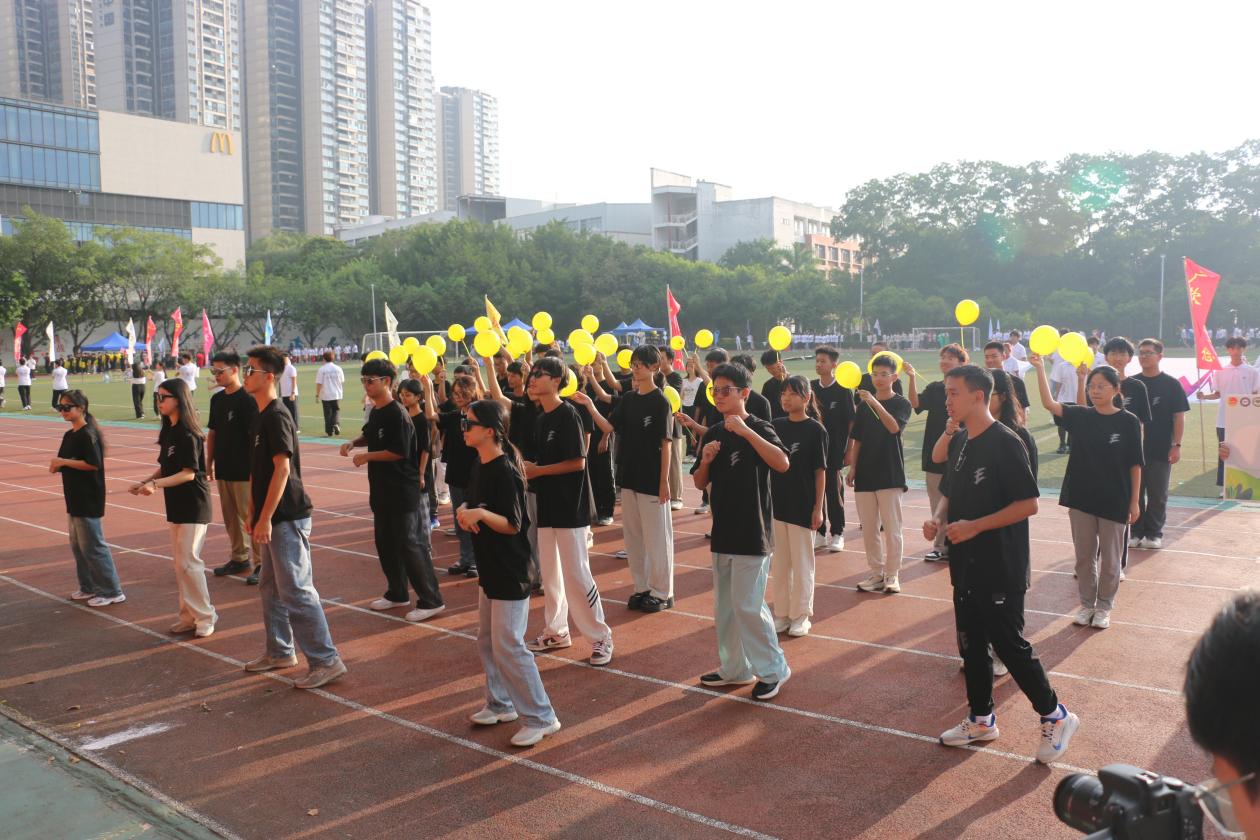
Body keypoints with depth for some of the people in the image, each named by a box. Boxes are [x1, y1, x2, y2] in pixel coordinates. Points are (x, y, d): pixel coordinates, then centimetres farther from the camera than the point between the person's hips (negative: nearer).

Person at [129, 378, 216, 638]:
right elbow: (165, 468, 16)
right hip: (176, 504, 9)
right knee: (180, 563, 12)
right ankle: (189, 616, 21)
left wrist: (156, 484, -26)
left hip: (193, 504, -9)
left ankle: (205, 616, 4)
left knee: (188, 562, -7)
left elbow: (189, 473, -20)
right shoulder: (168, 432, 10)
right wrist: (146, 481, 2)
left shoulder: (188, 434, -17)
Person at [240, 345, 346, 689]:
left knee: (296, 591, -8)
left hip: (287, 518, -10)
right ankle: (279, 651, 32)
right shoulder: (261, 417, 14)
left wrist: (265, 518, -22)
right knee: (271, 587, 18)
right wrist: (253, 514, 18)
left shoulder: (277, 417, -16)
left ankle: (326, 661, -2)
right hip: (273, 518, 10)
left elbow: (282, 470, -22)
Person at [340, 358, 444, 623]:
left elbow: (400, 451, -22)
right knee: (385, 542, 16)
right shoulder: (375, 412, 10)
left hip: (403, 491, -9)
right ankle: (397, 593, 31)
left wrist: (366, 456, -15)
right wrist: (354, 442, 10)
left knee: (409, 544, -7)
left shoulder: (398, 414, -17)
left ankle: (431, 600, 1)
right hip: (382, 489, 9)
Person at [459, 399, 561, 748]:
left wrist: (481, 513, -34)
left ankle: (541, 718, 5)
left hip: (511, 570, -10)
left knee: (508, 644, -6)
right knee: (487, 640, 18)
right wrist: (464, 511, -4)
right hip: (490, 567, 10)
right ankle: (500, 704, 34)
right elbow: (472, 503, 18)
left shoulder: (505, 471, -21)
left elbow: (513, 525, -20)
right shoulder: (478, 466, 7)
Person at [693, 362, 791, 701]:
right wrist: (705, 460, -8)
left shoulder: (758, 429, -10)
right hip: (723, 530, 7)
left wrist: (745, 430, -32)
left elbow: (782, 463, -29)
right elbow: (700, 483, 12)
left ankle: (773, 669, 10)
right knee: (725, 606, 13)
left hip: (752, 533, -7)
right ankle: (734, 668, 27)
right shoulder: (713, 434, 8)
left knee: (748, 605, -6)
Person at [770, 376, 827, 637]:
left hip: (803, 505, -4)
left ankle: (801, 615, 17)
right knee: (779, 562, 11)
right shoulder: (776, 426, 5)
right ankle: (782, 612, 22)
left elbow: (820, 471, -6)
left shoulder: (815, 430, -8)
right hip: (777, 502, 5)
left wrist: (818, 507, -9)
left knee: (802, 562, 5)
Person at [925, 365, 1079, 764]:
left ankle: (1055, 716, 19)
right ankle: (981, 720, 30)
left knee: (1010, 644, 0)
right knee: (971, 643, 15)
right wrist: (938, 518, -3)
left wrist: (975, 526, -23)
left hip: (1001, 568, -8)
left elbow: (1029, 504, -19)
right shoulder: (960, 443, 8)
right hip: (966, 564, 8)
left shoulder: (1005, 443, -17)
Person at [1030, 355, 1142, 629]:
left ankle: (1104, 606, 25)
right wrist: (1040, 369, -25)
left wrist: (1134, 501, -4)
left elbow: (1135, 464, -3)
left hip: (1114, 501, -2)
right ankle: (1086, 604, 27)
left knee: (1109, 558, 10)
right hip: (1081, 498, 2)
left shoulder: (1128, 422, -6)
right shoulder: (1080, 416, -1)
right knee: (1084, 556, 13)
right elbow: (1049, 404, -15)